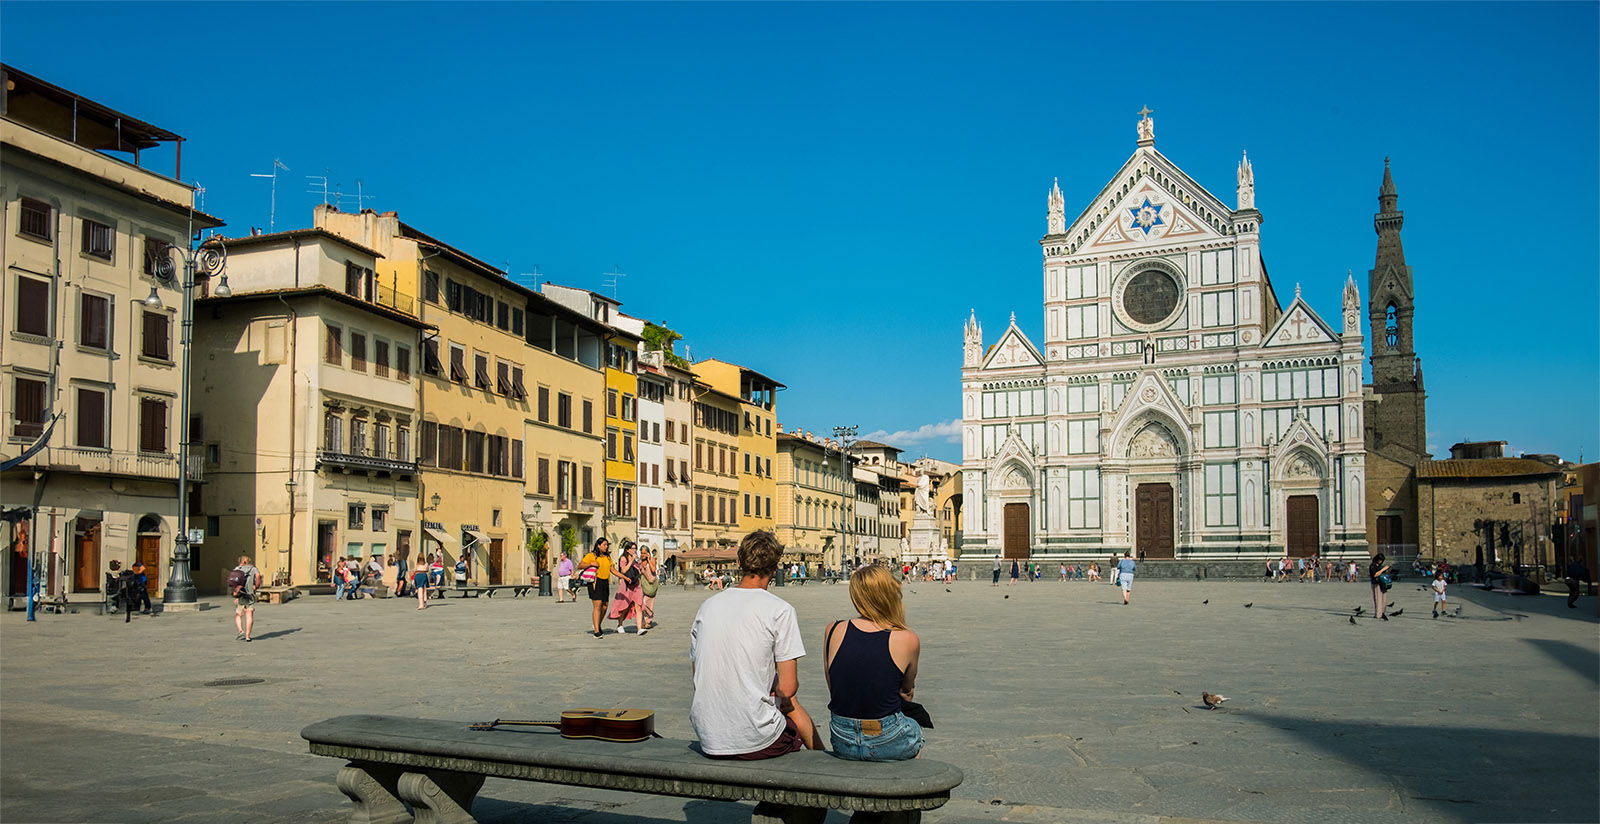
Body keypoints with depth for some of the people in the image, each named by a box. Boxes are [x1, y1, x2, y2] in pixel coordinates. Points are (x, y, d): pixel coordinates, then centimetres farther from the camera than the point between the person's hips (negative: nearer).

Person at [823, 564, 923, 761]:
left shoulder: (833, 631, -4)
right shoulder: (908, 640, -12)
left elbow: (833, 689, 6)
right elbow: (907, 690, 7)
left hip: (843, 744, 2)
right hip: (888, 744, -2)